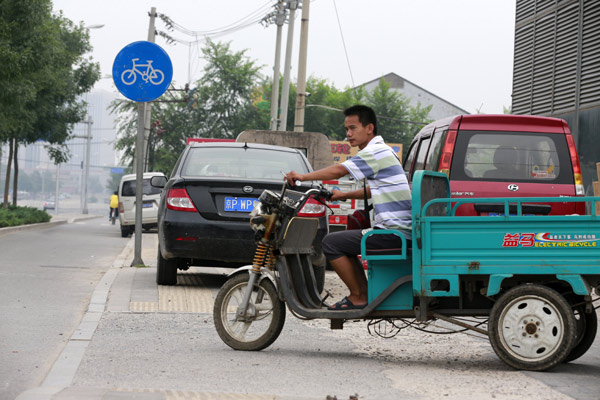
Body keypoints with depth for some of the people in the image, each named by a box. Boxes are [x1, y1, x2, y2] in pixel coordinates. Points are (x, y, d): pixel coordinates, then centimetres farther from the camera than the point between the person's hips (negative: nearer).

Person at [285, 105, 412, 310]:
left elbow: (339, 170, -18)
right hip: (400, 230, 11)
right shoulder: (383, 151, 20)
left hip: (393, 231, -11)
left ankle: (357, 297, -3)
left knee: (331, 243, -9)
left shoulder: (375, 152, -13)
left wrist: (303, 176, -11)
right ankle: (364, 294, 22)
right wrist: (344, 195, 24)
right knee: (345, 242, 25)